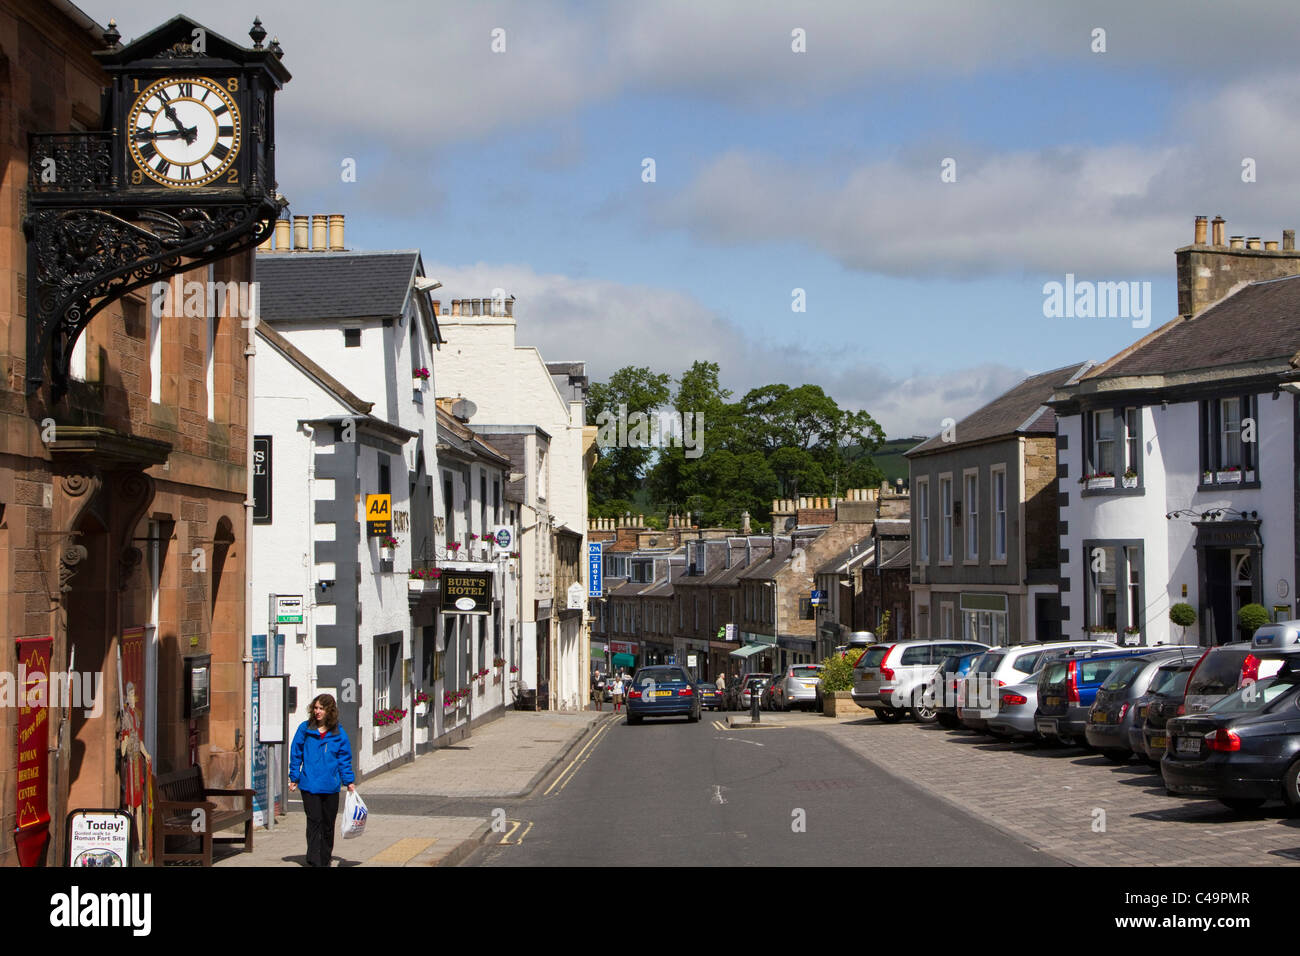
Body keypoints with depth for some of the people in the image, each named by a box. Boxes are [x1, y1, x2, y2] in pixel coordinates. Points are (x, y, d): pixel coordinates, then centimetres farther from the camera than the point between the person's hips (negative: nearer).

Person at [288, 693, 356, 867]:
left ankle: (325, 858, 24)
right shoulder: (305, 729, 1)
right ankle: (314, 861, -9)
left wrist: (349, 781, 4)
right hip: (309, 785, -2)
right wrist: (294, 778, 3)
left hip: (331, 786, 2)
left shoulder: (338, 734, 4)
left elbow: (344, 759, 9)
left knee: (328, 823, 10)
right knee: (314, 822, -8)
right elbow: (296, 754, 6)